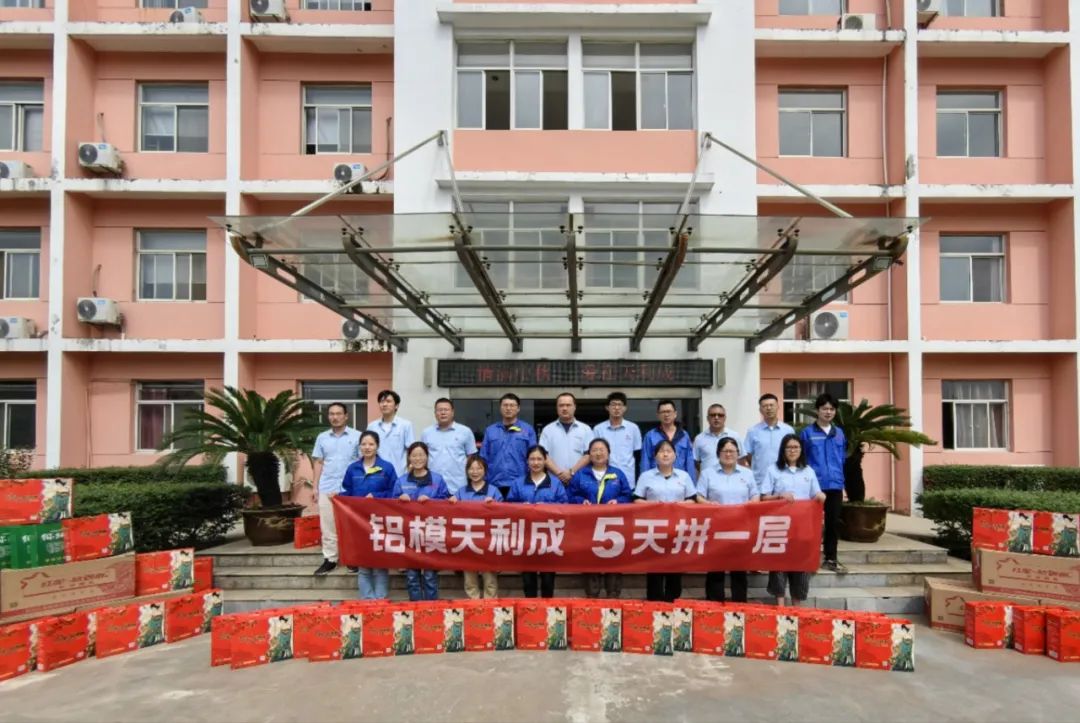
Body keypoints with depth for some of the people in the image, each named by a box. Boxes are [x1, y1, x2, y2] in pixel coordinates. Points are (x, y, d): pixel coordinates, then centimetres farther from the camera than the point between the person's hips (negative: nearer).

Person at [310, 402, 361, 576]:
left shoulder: (357, 436, 0)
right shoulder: (322, 437, 10)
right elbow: (318, 463, 12)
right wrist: (315, 487, 6)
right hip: (327, 489, 3)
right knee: (327, 526, 6)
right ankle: (329, 559, 14)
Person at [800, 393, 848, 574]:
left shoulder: (839, 433, 10)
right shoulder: (807, 433, -3)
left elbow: (843, 459, 16)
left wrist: (840, 480, 11)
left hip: (835, 485, 4)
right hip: (815, 485, -4)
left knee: (834, 522, 9)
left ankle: (831, 559, 20)